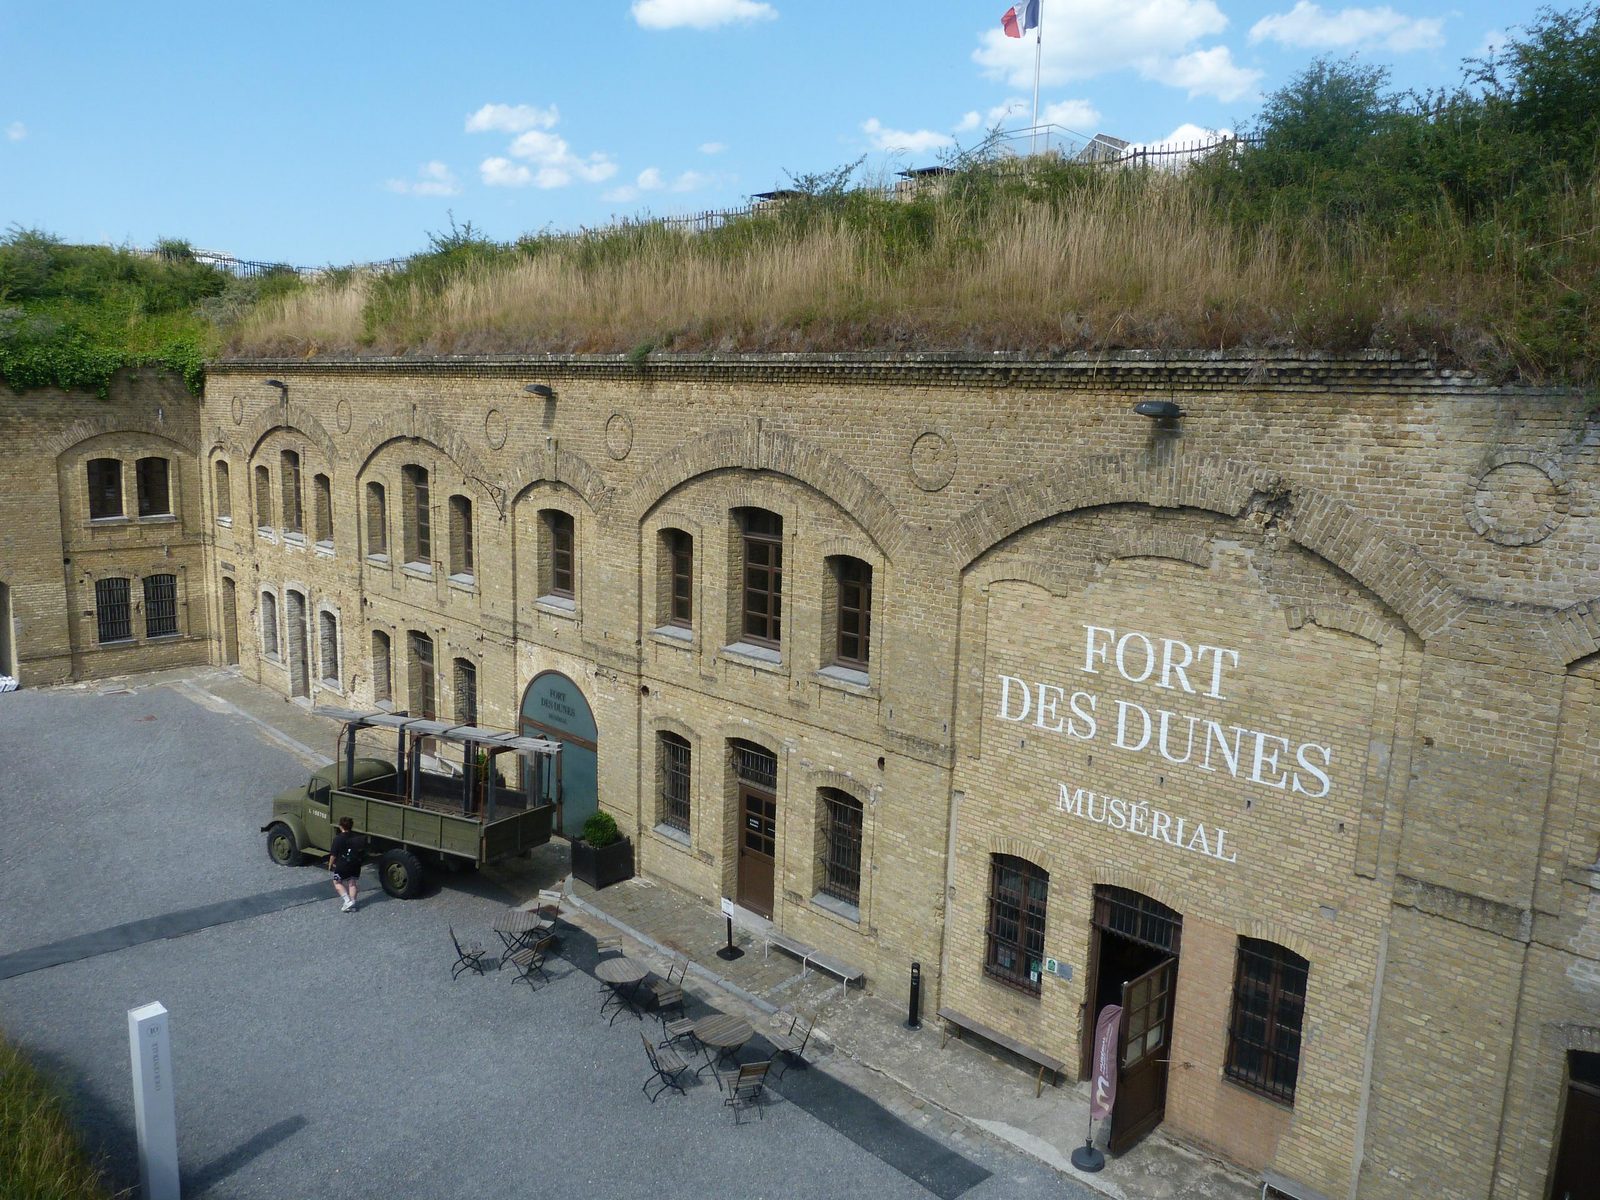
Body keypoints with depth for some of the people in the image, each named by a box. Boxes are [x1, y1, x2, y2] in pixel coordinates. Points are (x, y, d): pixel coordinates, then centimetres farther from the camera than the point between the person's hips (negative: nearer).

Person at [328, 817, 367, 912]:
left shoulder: (338, 838, -16)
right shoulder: (358, 836, -2)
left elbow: (334, 854, -11)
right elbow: (363, 851, 5)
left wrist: (330, 864, 5)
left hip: (342, 865, -4)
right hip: (356, 865, 4)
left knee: (337, 883, 14)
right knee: (352, 884, 16)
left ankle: (347, 901, 0)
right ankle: (352, 904, 11)